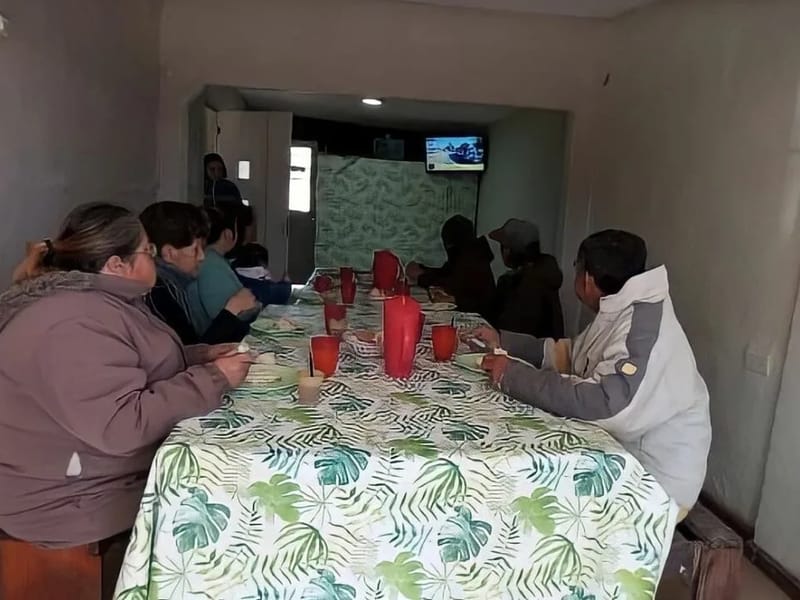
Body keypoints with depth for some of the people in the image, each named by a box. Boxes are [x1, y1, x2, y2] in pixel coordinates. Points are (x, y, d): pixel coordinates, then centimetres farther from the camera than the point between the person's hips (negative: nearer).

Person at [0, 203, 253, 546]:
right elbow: (122, 426, -33)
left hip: (98, 470, 9)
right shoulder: (76, 325, -27)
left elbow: (135, 365, 16)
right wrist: (212, 379, -25)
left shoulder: (96, 301, 7)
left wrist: (201, 357, 2)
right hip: (71, 500, -9)